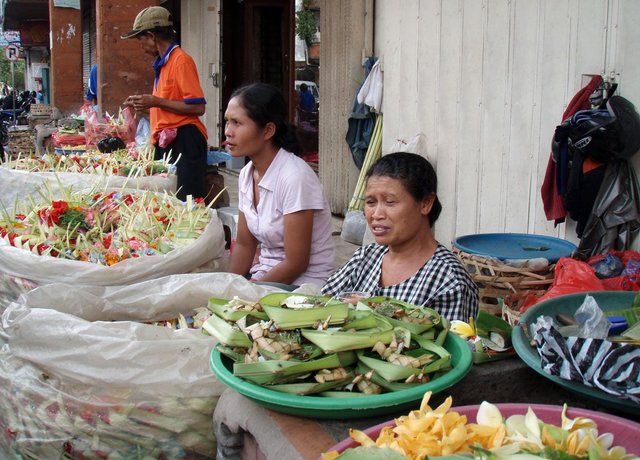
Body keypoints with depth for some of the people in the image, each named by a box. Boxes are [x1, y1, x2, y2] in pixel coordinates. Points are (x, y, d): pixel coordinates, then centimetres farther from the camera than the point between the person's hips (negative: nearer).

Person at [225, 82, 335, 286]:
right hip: (264, 277, 7)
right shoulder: (247, 174, 3)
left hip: (303, 283, -7)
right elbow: (244, 244, 10)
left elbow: (296, 264, -17)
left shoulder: (294, 177, -20)